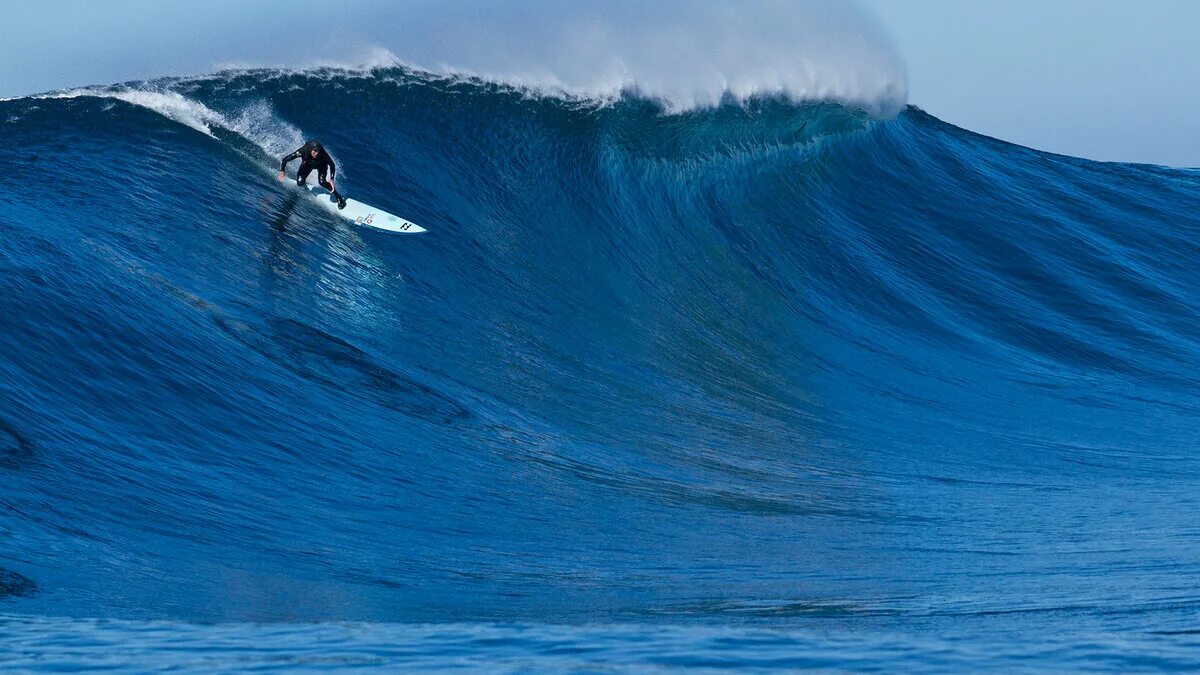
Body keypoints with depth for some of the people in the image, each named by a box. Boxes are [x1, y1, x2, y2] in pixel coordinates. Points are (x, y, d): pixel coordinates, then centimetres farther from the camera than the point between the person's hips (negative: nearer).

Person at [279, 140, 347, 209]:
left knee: (321, 182, -24)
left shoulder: (323, 154, -39)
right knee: (300, 183, -14)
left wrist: (331, 180, -32)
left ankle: (339, 197, -7)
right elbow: (285, 160, -31)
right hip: (307, 164, 1)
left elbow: (332, 165, -23)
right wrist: (282, 172, -43)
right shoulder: (303, 151, -39)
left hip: (321, 165, -1)